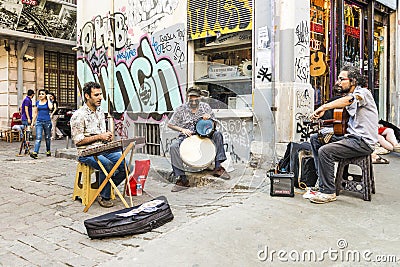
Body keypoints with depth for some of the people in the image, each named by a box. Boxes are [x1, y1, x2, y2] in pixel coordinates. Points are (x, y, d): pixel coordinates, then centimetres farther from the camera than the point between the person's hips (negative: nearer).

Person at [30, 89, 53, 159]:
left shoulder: (48, 102, 1)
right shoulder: (37, 102, 10)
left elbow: (50, 107, -23)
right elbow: (35, 113, 16)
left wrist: (48, 99, -12)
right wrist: (33, 122, 12)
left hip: (47, 121, -2)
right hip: (39, 121, 2)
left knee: (47, 137, 10)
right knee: (38, 137, -10)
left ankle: (48, 151, 25)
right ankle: (35, 153, -19)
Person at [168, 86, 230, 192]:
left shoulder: (205, 107, 1)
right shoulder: (181, 109, -5)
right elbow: (170, 124, -1)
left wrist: (209, 118, -17)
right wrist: (182, 129, -17)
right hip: (186, 137, -1)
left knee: (217, 134, -25)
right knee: (173, 147, -31)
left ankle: (218, 167, -18)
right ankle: (182, 179, -26)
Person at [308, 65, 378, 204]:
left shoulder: (363, 92, -9)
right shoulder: (350, 96, 19)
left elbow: (348, 100, -34)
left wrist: (323, 107, -42)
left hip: (363, 141, -9)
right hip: (351, 136, 9)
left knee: (325, 151, -25)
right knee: (315, 138, 6)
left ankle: (328, 192, -13)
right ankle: (322, 175, 10)